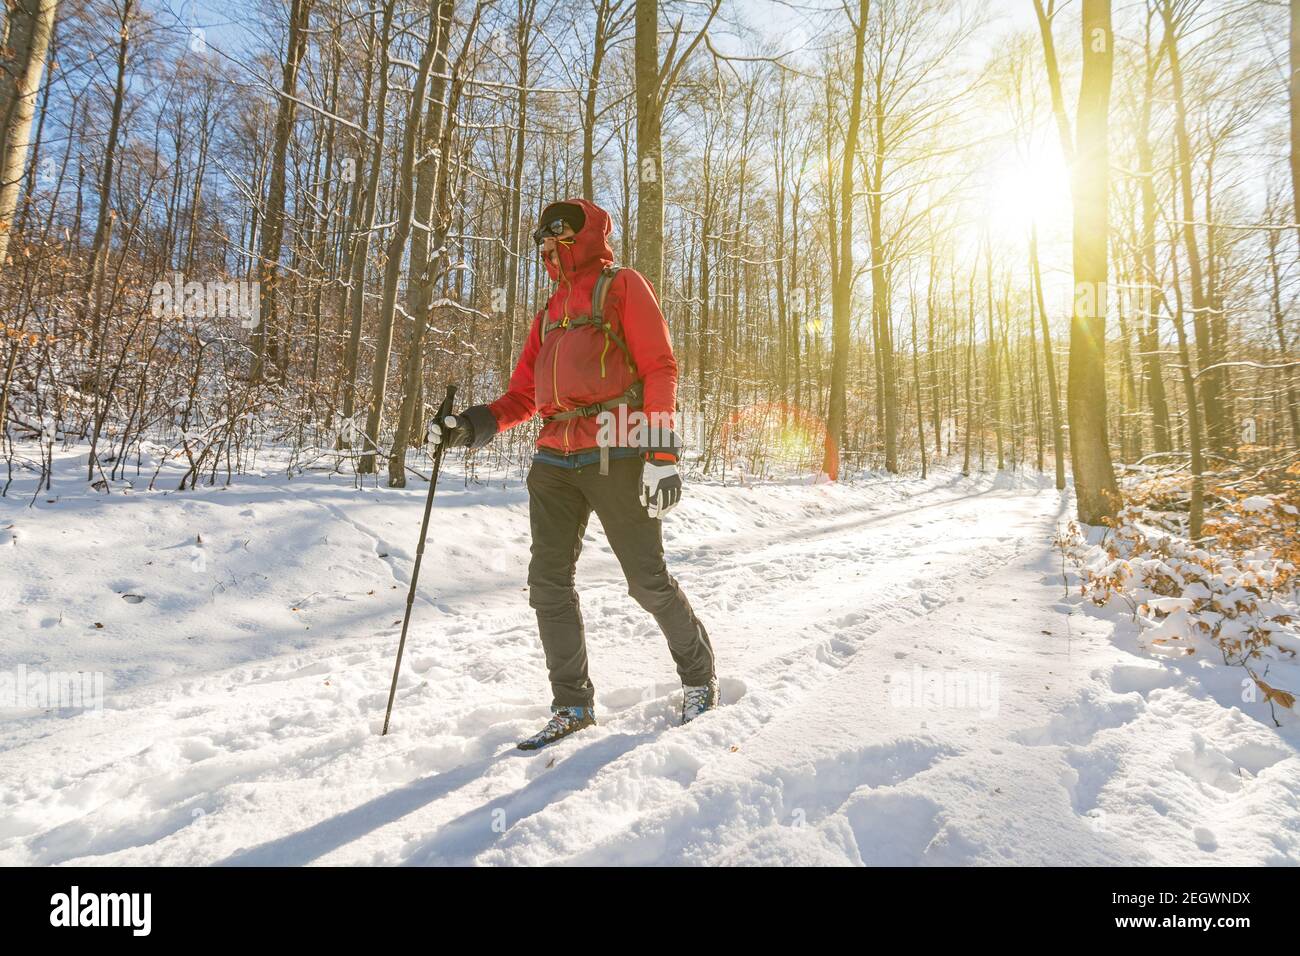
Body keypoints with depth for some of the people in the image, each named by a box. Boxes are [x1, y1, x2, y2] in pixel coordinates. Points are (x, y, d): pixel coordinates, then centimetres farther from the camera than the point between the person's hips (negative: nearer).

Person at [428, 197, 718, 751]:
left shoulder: (622, 286, 6)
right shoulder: (551, 311, 26)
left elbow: (659, 369, -5)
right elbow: (524, 393, 21)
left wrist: (661, 453, -15)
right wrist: (476, 424, 2)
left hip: (614, 455, -6)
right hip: (555, 458, 7)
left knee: (648, 580, -2)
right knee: (548, 582, 1)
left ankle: (699, 678, 22)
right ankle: (572, 705, 15)